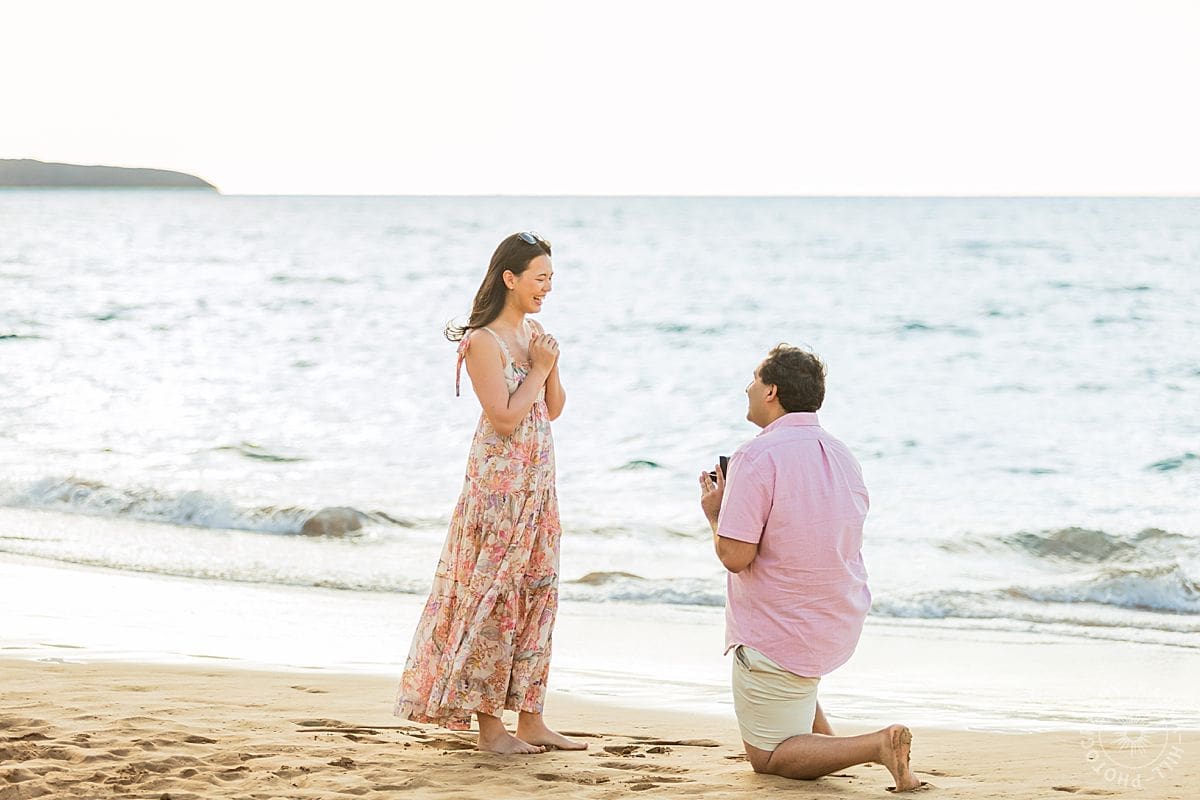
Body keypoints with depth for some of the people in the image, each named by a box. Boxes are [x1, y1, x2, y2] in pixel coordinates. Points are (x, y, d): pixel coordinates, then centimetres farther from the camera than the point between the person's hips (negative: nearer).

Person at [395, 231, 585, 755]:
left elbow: (554, 410, 13)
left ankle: (530, 719, 14)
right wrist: (539, 369, -11)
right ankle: (490, 726, 1)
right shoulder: (482, 342, -13)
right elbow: (504, 418, -19)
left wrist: (550, 367, -3)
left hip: (538, 481, 8)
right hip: (500, 482, -8)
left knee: (537, 593, 8)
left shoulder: (533, 333, 11)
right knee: (494, 597, -4)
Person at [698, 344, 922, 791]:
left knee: (767, 759, 5)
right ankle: (820, 737, 26)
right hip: (840, 629, 8)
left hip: (779, 639, -8)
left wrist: (715, 513, -3)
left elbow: (735, 556, -24)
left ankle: (877, 746, -17)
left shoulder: (757, 457, -21)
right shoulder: (842, 456, 5)